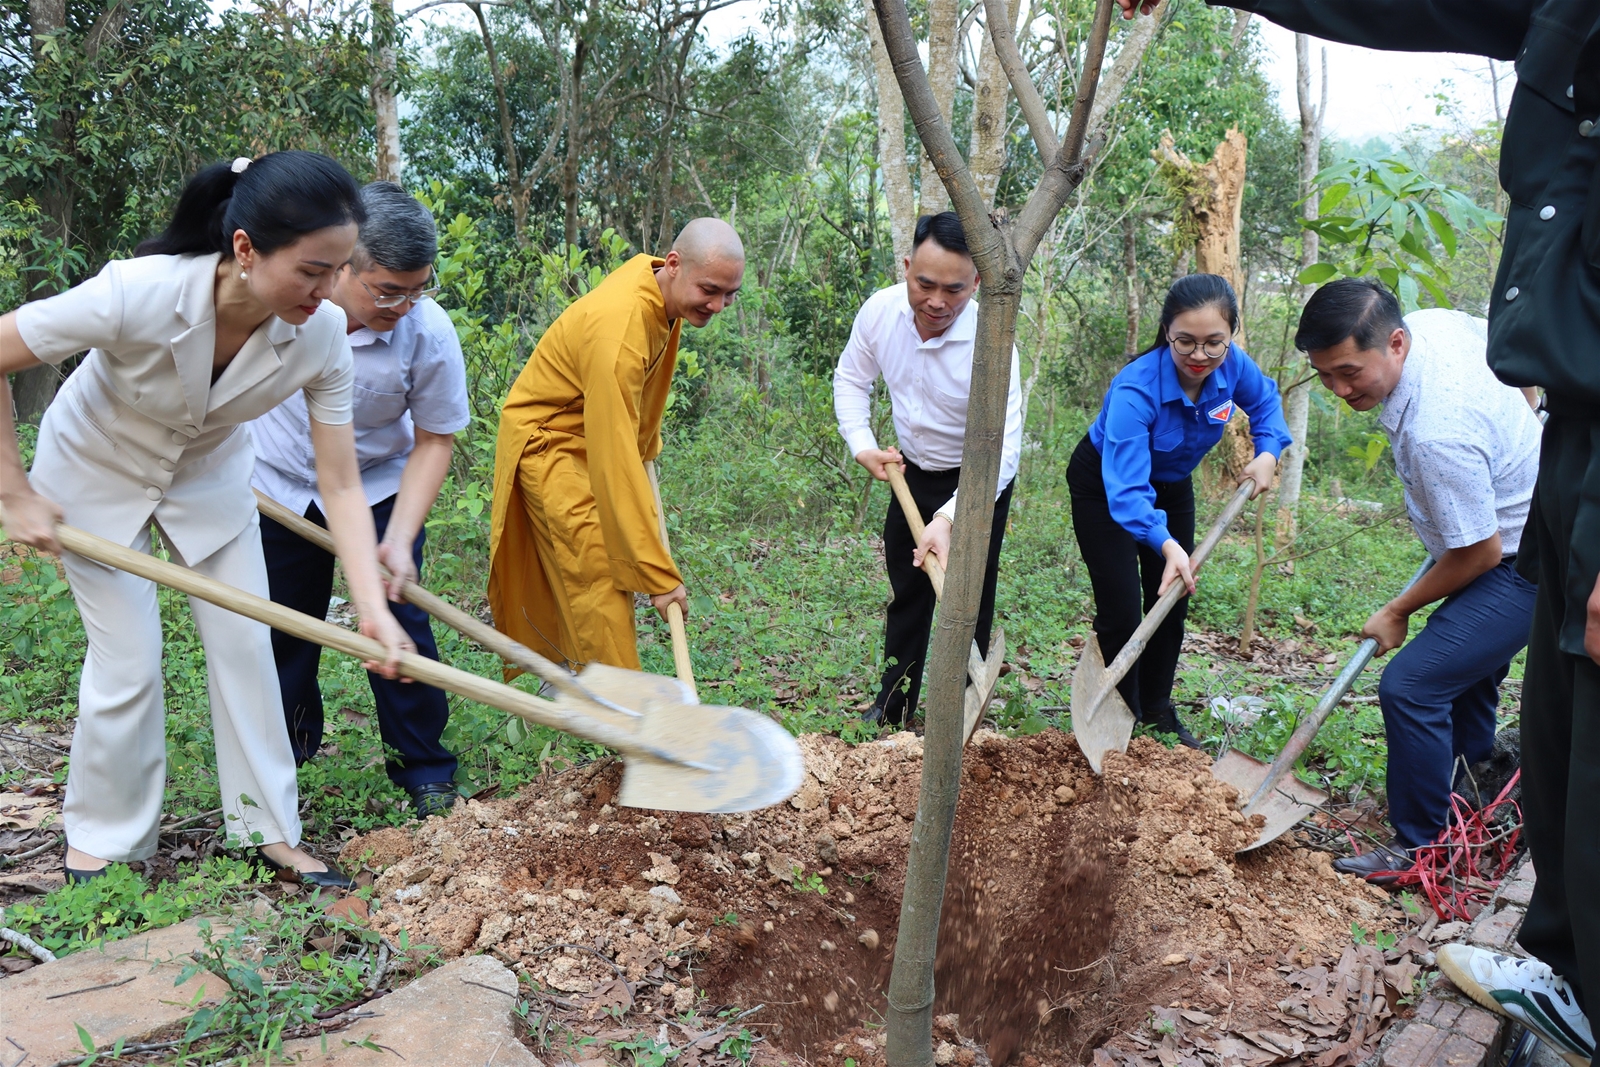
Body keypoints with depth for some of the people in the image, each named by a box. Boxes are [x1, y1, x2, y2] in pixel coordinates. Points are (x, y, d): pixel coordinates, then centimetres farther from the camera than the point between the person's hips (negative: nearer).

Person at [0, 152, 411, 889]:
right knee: (128, 662, -3)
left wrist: (371, 607, -35)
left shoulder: (321, 336, -28)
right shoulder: (138, 294, -39)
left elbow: (341, 485, -24)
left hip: (208, 472, 3)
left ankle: (270, 828, 16)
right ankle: (100, 840, 19)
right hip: (97, 472, -3)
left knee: (244, 645, 1)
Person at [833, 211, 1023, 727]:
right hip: (913, 470, 5)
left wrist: (949, 519, -50)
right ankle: (892, 707, 31)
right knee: (905, 590, 16)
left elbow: (1003, 448, -39)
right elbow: (851, 379, 1)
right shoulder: (880, 311, -19)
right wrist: (862, 446, -12)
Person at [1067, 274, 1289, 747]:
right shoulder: (1135, 390, -40)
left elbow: (1265, 400, 2)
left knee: (1171, 603, 12)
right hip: (1105, 483, -6)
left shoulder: (1231, 365, -23)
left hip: (1171, 483, 6)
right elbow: (1126, 489, -47)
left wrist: (1268, 452, -14)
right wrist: (1167, 545, -62)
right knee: (1121, 611, -11)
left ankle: (1157, 709, 30)